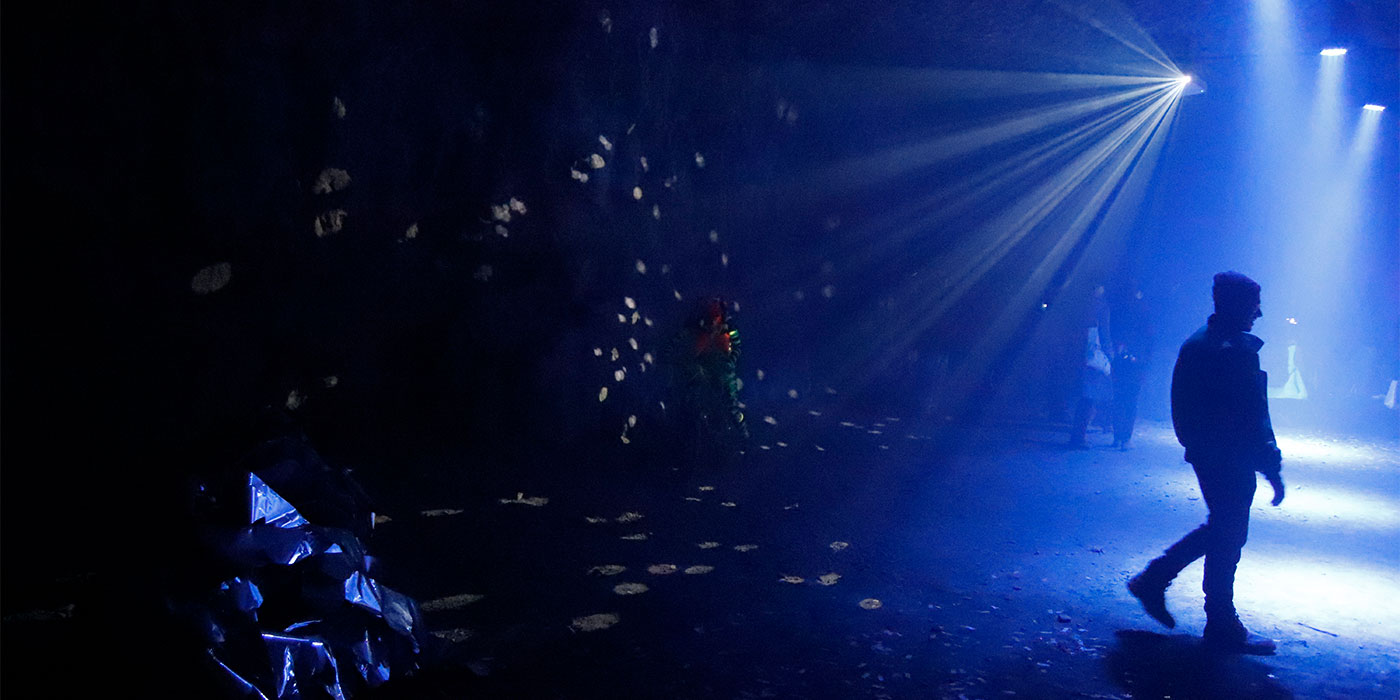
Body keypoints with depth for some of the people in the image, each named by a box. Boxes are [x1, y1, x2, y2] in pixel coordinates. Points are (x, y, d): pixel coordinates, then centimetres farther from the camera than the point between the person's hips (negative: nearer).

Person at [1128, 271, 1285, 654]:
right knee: (1228, 537, 2)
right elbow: (1254, 418, -20)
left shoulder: (1195, 343, 9)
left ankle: (1153, 579, 23)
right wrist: (1272, 469, -15)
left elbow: (1183, 409, 16)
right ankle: (1223, 628, 14)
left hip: (1204, 453, 9)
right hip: (1231, 461, -9)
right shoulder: (1238, 350, -19)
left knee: (1220, 529, 21)